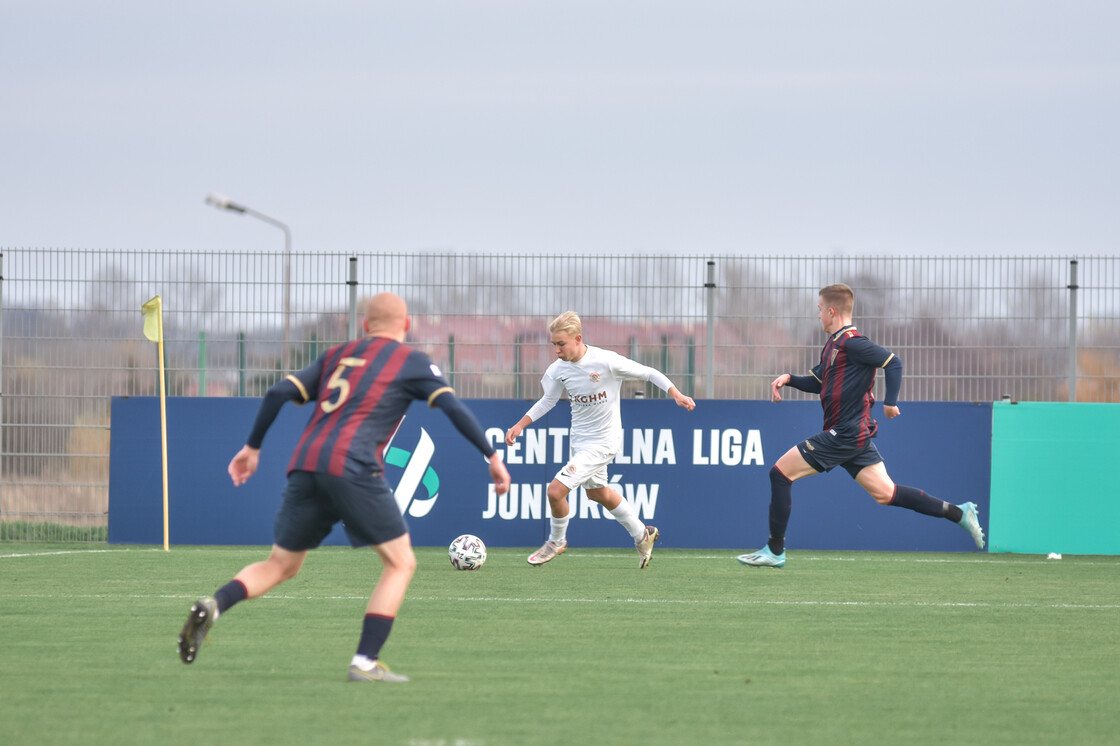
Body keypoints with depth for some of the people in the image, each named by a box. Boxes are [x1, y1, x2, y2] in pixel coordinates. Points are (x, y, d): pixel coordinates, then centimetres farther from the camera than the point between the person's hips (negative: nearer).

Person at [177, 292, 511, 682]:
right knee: (400, 563, 6)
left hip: (305, 467, 5)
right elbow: (453, 408, 1)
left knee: (280, 565, 17)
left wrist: (252, 446, 26)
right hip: (353, 469, -5)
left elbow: (279, 393, 18)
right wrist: (492, 456, 6)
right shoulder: (411, 362, 12)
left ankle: (212, 606, -9)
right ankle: (365, 662, -5)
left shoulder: (336, 355, 25)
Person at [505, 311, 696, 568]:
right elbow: (548, 400, 11)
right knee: (597, 492, 25)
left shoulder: (606, 361, -24)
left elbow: (648, 373, -13)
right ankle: (642, 535, 47)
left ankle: (556, 541, 13)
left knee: (556, 490, -16)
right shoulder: (559, 369, -7)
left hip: (602, 442, -7)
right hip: (578, 439, 7)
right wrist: (520, 425, 4)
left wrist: (676, 394, -22)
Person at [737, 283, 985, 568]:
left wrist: (890, 402, -24)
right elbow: (818, 383, 29)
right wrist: (789, 379, 12)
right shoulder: (833, 345, 17)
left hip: (845, 435, -10)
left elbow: (893, 362, -19)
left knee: (780, 472, -6)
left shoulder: (851, 343, -14)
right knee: (885, 493, 8)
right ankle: (958, 513, 6)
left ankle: (775, 550, -2)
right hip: (856, 434, 10)